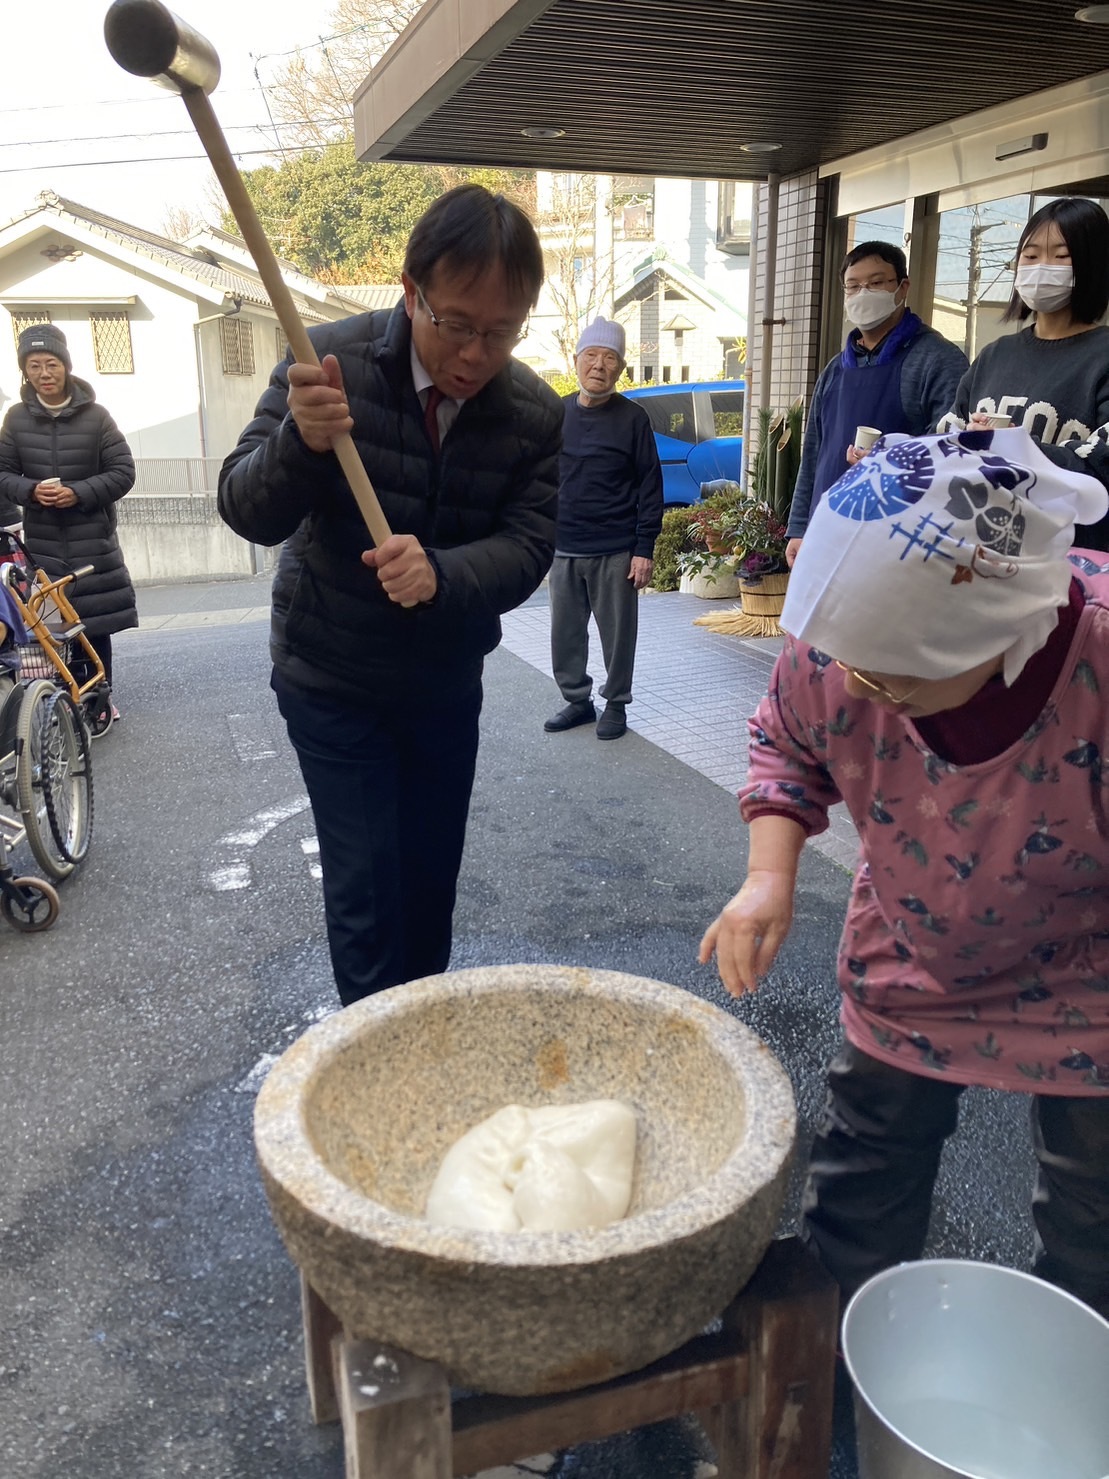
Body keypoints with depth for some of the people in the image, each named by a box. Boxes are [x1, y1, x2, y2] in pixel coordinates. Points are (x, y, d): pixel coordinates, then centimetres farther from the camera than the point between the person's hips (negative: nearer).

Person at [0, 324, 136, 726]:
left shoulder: (96, 416, -4)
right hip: (41, 539, 2)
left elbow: (123, 472, -3)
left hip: (92, 538, -2)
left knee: (96, 623, 2)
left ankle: (100, 699, 16)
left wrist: (79, 493, -15)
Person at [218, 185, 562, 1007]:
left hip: (447, 684, 3)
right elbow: (249, 513, -19)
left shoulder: (535, 411, -12)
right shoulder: (331, 360, -17)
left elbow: (526, 547, -17)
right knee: (365, 887, -2)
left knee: (432, 877, 15)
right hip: (332, 682, -3)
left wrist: (439, 572, -38)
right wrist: (301, 441, -41)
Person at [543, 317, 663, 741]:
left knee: (618, 634, 5)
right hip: (562, 550, 4)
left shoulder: (632, 418, -3)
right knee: (564, 635, 10)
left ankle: (616, 705, 21)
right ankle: (577, 700, 27)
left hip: (616, 553, -4)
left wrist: (644, 549, -10)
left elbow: (650, 487, -4)